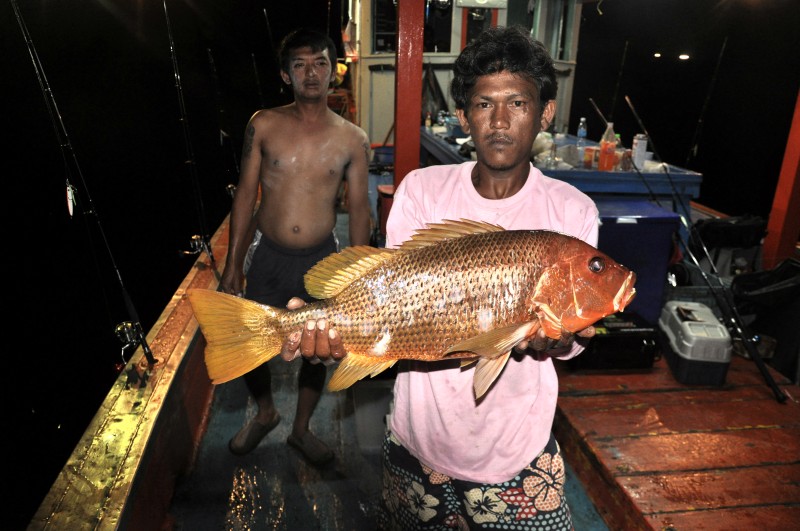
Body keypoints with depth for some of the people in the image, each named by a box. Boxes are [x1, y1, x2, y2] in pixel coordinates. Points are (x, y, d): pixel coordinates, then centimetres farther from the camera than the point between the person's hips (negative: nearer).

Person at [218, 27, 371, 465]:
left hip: (321, 261, 0)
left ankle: (301, 429, 41)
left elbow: (358, 208, 0)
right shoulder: (264, 126, -5)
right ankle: (265, 413, 44)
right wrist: (233, 264, 0)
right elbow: (245, 194, 0)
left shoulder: (352, 140, -5)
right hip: (268, 257, 1)